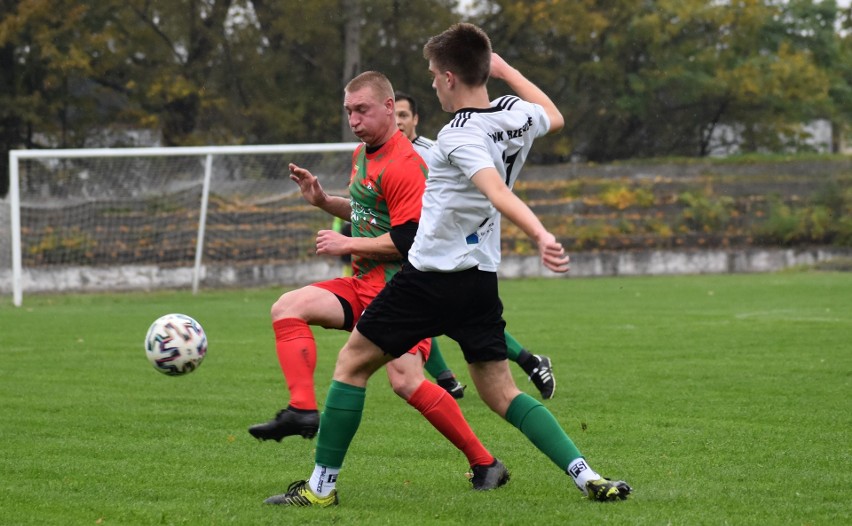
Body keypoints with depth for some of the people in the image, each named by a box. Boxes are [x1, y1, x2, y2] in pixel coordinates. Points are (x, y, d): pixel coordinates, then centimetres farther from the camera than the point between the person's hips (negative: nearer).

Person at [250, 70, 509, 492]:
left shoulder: (404, 166, -17)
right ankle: (302, 410, -18)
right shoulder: (362, 155, 14)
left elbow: (408, 241, -22)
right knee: (288, 307, -7)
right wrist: (323, 200, 14)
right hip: (364, 284, 10)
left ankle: (484, 464, -9)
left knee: (406, 381, -20)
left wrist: (347, 244, -13)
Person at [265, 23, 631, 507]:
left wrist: (540, 235, -50)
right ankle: (587, 475, -5)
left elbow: (498, 192, -36)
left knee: (353, 362, 7)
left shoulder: (459, 136, -19)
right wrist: (505, 69, 31)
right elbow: (555, 118, 28)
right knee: (501, 393, 11)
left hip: (431, 277, -7)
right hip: (482, 280, 7)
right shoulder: (518, 115, 3)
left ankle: (322, 485, 9)